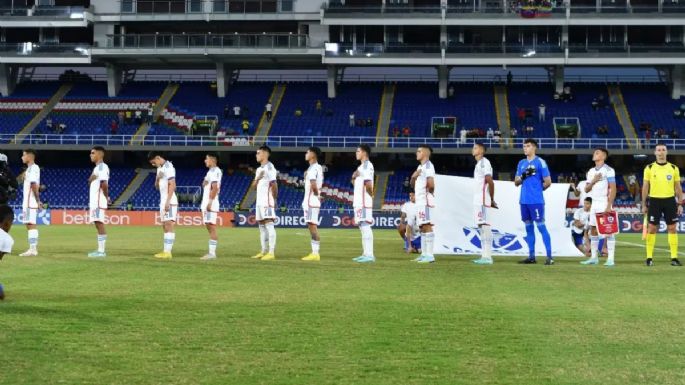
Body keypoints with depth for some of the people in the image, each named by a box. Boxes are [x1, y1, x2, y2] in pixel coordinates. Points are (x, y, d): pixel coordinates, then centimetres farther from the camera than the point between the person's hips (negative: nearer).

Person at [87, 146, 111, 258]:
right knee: (98, 225, 9)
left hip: (99, 201, -10)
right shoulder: (97, 168, 20)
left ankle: (101, 251, -10)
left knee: (100, 224, -9)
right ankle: (100, 250, 11)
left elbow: (104, 184, -20)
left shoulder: (102, 167, -11)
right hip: (94, 201, 10)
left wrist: (107, 197, -11)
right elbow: (91, 181, 22)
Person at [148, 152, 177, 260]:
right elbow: (157, 187, 22)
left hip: (169, 201, -10)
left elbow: (172, 185, -17)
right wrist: (157, 178, 1)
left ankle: (167, 252, -14)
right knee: (165, 226, 7)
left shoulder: (168, 167, -11)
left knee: (169, 225, -11)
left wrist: (167, 202, -21)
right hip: (163, 201, 10)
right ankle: (165, 251, 7)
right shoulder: (159, 168, 18)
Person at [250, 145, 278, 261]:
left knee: (269, 224, -13)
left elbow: (274, 184, -15)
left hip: (267, 201, -10)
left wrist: (274, 199, -14)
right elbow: (254, 186, 15)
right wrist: (258, 178, -3)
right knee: (261, 225, 10)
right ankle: (264, 251, 15)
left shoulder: (269, 167, -9)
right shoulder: (259, 169, 19)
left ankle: (271, 252, -16)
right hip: (259, 201, 10)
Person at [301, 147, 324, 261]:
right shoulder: (318, 168, 17)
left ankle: (315, 253, -10)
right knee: (312, 227, 10)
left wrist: (316, 194, -9)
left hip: (311, 201, -10)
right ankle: (314, 253, 12)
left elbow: (313, 185, -23)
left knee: (312, 226, -9)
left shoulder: (313, 168, -14)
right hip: (311, 201, 10)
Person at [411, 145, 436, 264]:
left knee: (427, 226, -12)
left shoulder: (428, 166, -9)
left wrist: (429, 191, -1)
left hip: (426, 201, -10)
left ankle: (430, 255, -14)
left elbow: (431, 184, -19)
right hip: (419, 201, 10)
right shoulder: (420, 167, 20)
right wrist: (414, 177, 0)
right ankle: (424, 254, 13)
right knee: (422, 227, 10)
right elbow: (413, 184, 20)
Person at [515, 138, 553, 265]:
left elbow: (548, 182, -5)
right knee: (528, 227, 9)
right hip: (524, 200, 6)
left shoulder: (540, 162, -5)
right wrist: (523, 176, -5)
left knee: (541, 226, -8)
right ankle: (531, 256, 14)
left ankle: (549, 256, -8)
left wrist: (538, 189, 7)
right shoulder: (521, 163, 14)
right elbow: (516, 182, 13)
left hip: (536, 201, -6)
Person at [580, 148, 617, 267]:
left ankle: (610, 258, -7)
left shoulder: (608, 170, -7)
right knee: (593, 230, 6)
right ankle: (594, 257, 13)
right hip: (594, 203, 7)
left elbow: (613, 189, -11)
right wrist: (593, 181, -8)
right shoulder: (591, 171, 14)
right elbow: (586, 189, 12)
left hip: (604, 204, -7)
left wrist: (609, 206, -18)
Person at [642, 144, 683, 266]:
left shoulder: (674, 168, 5)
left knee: (672, 228, 1)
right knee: (652, 228, -1)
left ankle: (674, 257, 5)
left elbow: (678, 187, 8)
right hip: (654, 201, -1)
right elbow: (645, 187, 4)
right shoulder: (649, 168, 2)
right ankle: (649, 257, 5)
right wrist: (644, 204, 1)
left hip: (670, 200, 1)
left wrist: (680, 204, 3)